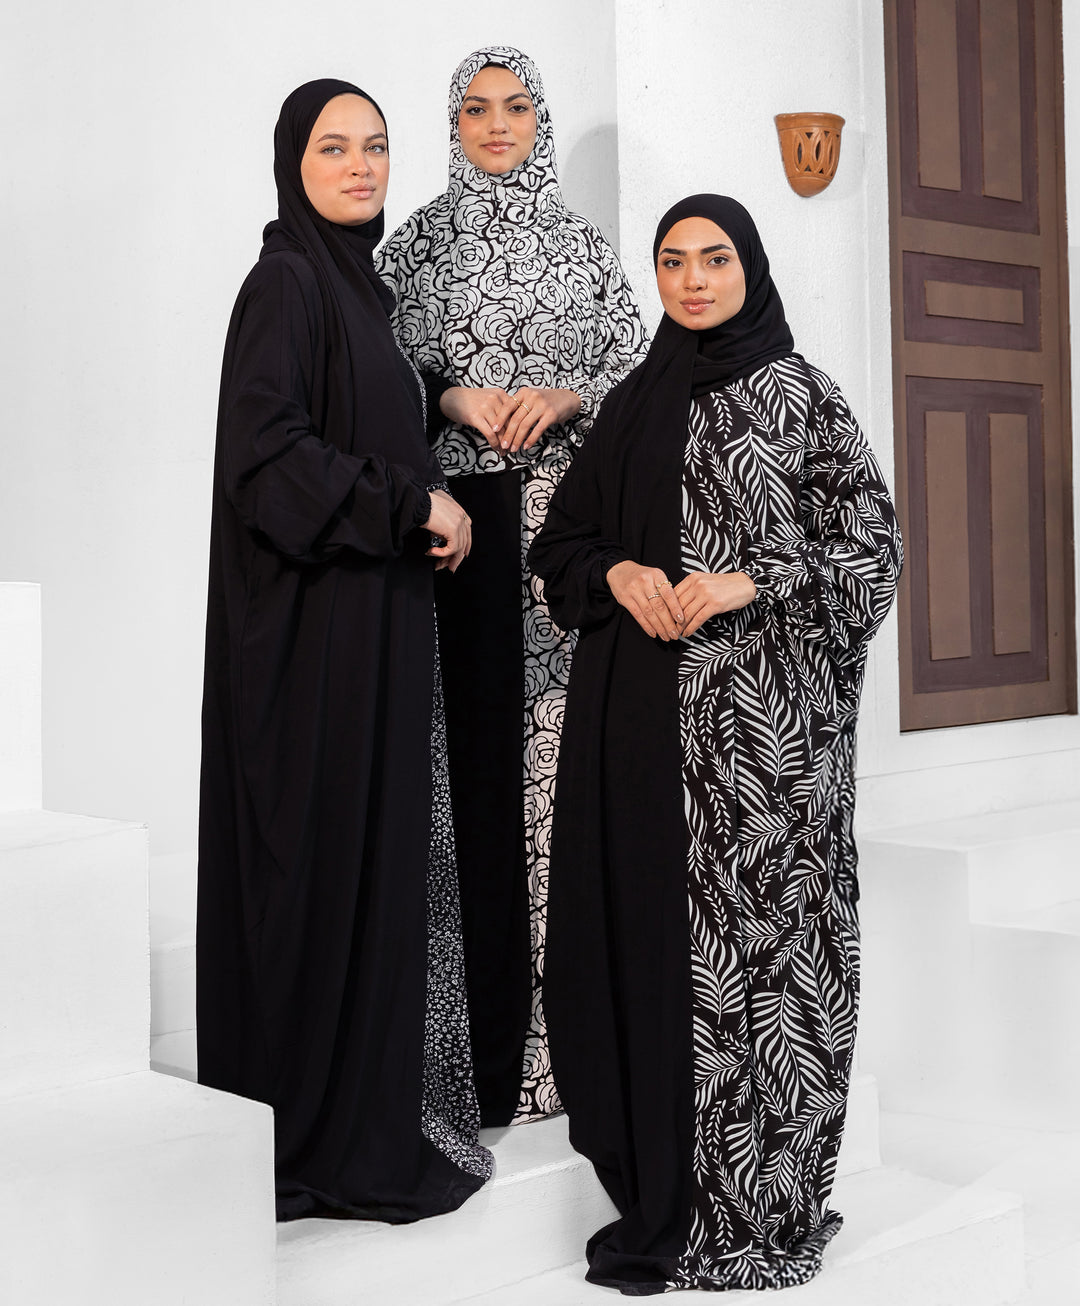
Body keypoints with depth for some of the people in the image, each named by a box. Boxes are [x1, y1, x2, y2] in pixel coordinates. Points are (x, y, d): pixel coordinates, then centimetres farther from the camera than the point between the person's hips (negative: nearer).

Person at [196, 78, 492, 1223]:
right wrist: (414, 506, -16)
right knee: (326, 859, -4)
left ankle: (370, 1115, 21)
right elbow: (267, 451, -21)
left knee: (372, 853, 12)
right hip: (315, 625, -9)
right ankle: (324, 1141, 6)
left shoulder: (352, 281, 16)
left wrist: (424, 511, 8)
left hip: (370, 614, 9)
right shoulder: (284, 282, -11)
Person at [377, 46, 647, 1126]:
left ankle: (563, 1013, 2)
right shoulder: (416, 243, 13)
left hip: (567, 512, 0)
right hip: (457, 511, 0)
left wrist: (567, 396, -8)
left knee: (562, 731, -5)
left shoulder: (584, 245, 13)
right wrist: (450, 396, -9)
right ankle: (484, 1026, 3)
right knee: (474, 733, -4)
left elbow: (636, 374, 10)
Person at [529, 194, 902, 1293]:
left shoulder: (802, 397, 3)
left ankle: (757, 1211, 7)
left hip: (762, 717, -4)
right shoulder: (632, 407, 15)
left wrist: (753, 581, -15)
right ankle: (661, 1191, 13)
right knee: (645, 928, 2)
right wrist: (617, 572, -4)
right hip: (643, 713, 4)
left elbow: (872, 549, -1)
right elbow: (560, 542, 17)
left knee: (755, 933, -4)